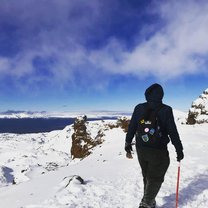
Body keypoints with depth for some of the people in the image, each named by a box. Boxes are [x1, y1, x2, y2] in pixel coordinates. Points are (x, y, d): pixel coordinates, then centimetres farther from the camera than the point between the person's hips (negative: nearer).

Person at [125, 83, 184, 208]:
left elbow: (131, 127, 3)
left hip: (141, 149, 5)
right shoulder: (166, 110, -13)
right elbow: (173, 132, -11)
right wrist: (179, 150, -1)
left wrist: (128, 143, 16)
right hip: (158, 151, -4)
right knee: (155, 178, 12)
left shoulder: (139, 108, -3)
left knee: (147, 175, 22)